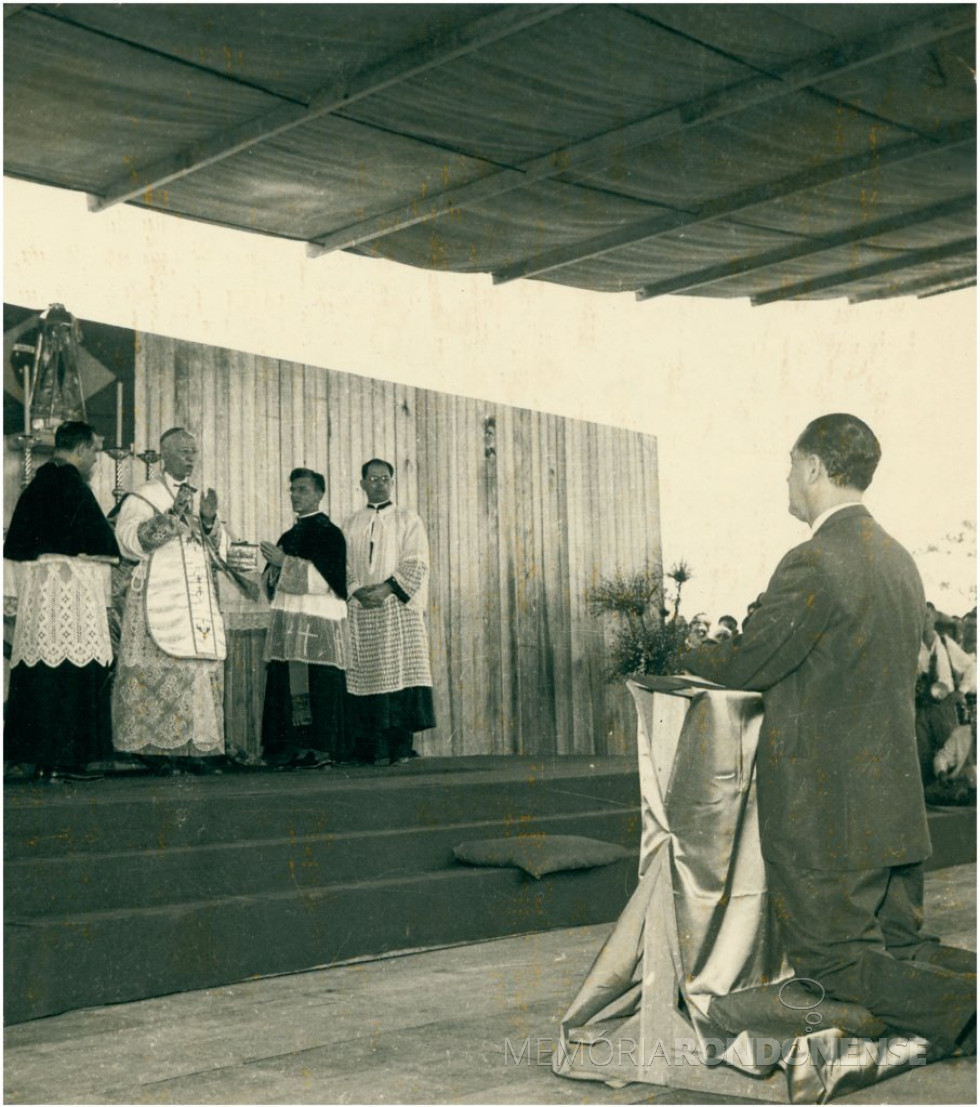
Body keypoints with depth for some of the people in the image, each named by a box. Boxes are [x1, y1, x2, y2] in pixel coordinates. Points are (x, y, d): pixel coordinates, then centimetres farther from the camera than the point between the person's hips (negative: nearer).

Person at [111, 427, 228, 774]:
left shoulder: (199, 497, 21)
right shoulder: (142, 497, 3)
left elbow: (219, 550, 17)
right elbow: (129, 539, -12)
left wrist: (209, 520, -3)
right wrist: (172, 515, -19)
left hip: (200, 601, 6)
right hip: (160, 599, -6)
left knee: (202, 669, 0)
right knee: (160, 668, -11)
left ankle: (196, 746, 2)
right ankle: (156, 747, -7)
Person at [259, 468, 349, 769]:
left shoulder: (328, 532, -2)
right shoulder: (289, 535, 20)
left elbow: (326, 575, -15)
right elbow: (272, 582, 22)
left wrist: (285, 562, -14)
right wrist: (273, 567, -2)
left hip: (318, 622, -7)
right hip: (288, 621, 7)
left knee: (315, 686, -8)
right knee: (286, 684, 3)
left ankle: (319, 749, -5)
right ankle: (291, 747, 7)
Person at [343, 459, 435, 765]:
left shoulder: (408, 521, 10)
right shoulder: (351, 525, 17)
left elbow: (416, 564, -1)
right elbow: (342, 567, 9)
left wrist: (386, 589, -13)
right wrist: (358, 591, -10)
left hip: (398, 609, -2)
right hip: (361, 611, 2)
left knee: (400, 670, -10)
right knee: (367, 676, -4)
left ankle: (400, 746, -8)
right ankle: (375, 748, -3)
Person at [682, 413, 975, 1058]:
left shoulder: (812, 565, -20)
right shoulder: (900, 560, 9)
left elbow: (747, 667, -13)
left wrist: (694, 657, 9)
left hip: (825, 812, -8)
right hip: (896, 804, 8)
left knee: (832, 962, 2)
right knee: (902, 949, 17)